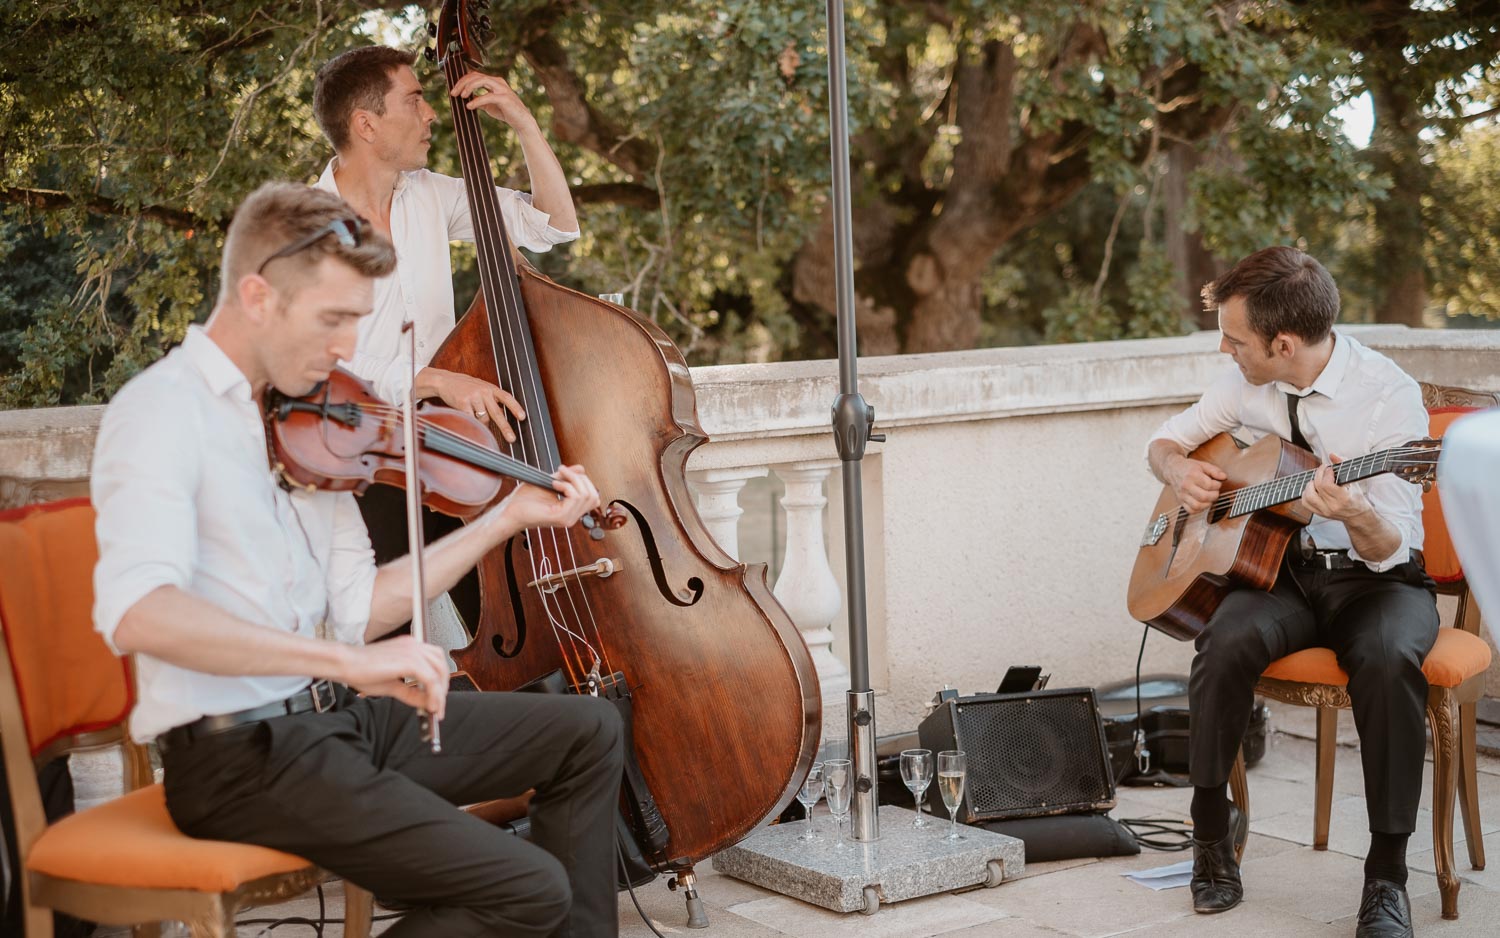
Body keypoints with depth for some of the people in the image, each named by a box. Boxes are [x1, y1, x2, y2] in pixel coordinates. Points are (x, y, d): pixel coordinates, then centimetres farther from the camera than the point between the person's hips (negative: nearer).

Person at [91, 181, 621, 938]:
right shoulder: (164, 412, -16)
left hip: (335, 716, 9)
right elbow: (135, 612, -33)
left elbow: (357, 613, 9)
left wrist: (508, 518, 8)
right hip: (241, 755, -9)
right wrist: (346, 660, -36)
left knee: (587, 732, 13)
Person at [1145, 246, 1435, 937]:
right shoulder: (1247, 383, 0)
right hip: (1278, 569, 4)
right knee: (1228, 641, -30)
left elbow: (1390, 551, -21)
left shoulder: (1389, 394, -17)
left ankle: (1387, 874, -23)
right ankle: (1212, 829, -9)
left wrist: (1357, 516, -44)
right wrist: (1180, 470, -6)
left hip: (1373, 579, -4)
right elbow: (1165, 440, 18)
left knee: (1389, 659, -37)